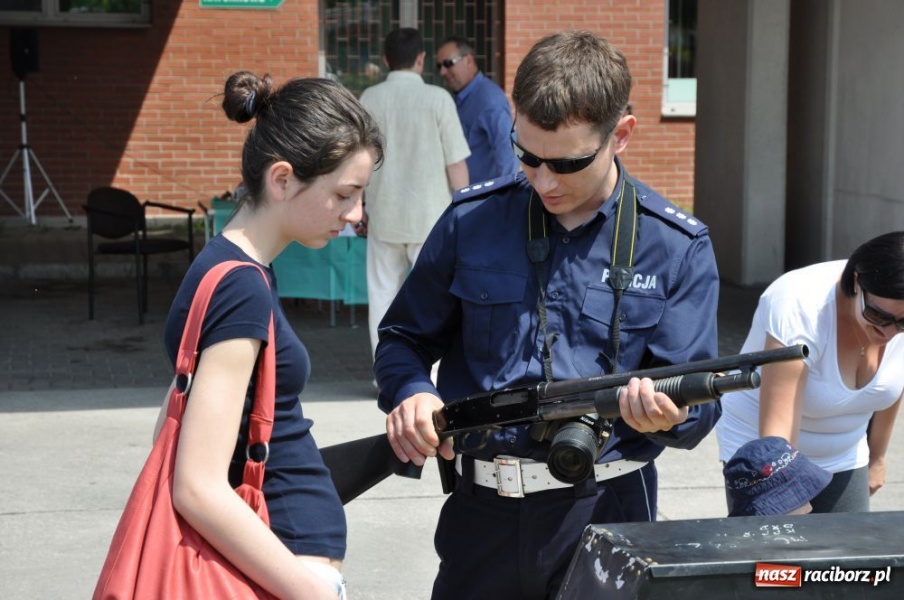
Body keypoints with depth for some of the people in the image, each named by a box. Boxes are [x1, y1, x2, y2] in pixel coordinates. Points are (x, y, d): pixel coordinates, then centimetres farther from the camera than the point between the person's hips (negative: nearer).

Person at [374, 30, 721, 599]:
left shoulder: (678, 248, -4)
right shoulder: (472, 220, -1)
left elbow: (699, 407, -5)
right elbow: (405, 338, 9)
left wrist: (669, 416, -28)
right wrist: (410, 393, -13)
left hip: (606, 510, -1)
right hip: (483, 512, 1)